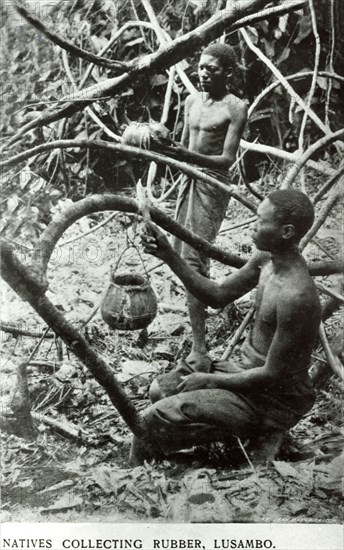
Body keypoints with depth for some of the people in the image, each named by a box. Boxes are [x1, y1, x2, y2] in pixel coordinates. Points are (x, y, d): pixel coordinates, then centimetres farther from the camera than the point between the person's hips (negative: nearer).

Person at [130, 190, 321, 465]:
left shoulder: (296, 296, -31)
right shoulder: (266, 259, -3)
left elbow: (273, 375, -25)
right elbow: (218, 295, 6)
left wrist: (209, 380, -14)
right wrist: (170, 256, -5)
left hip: (274, 401, -9)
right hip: (247, 370, 9)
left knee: (155, 421, -15)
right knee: (161, 388, 18)